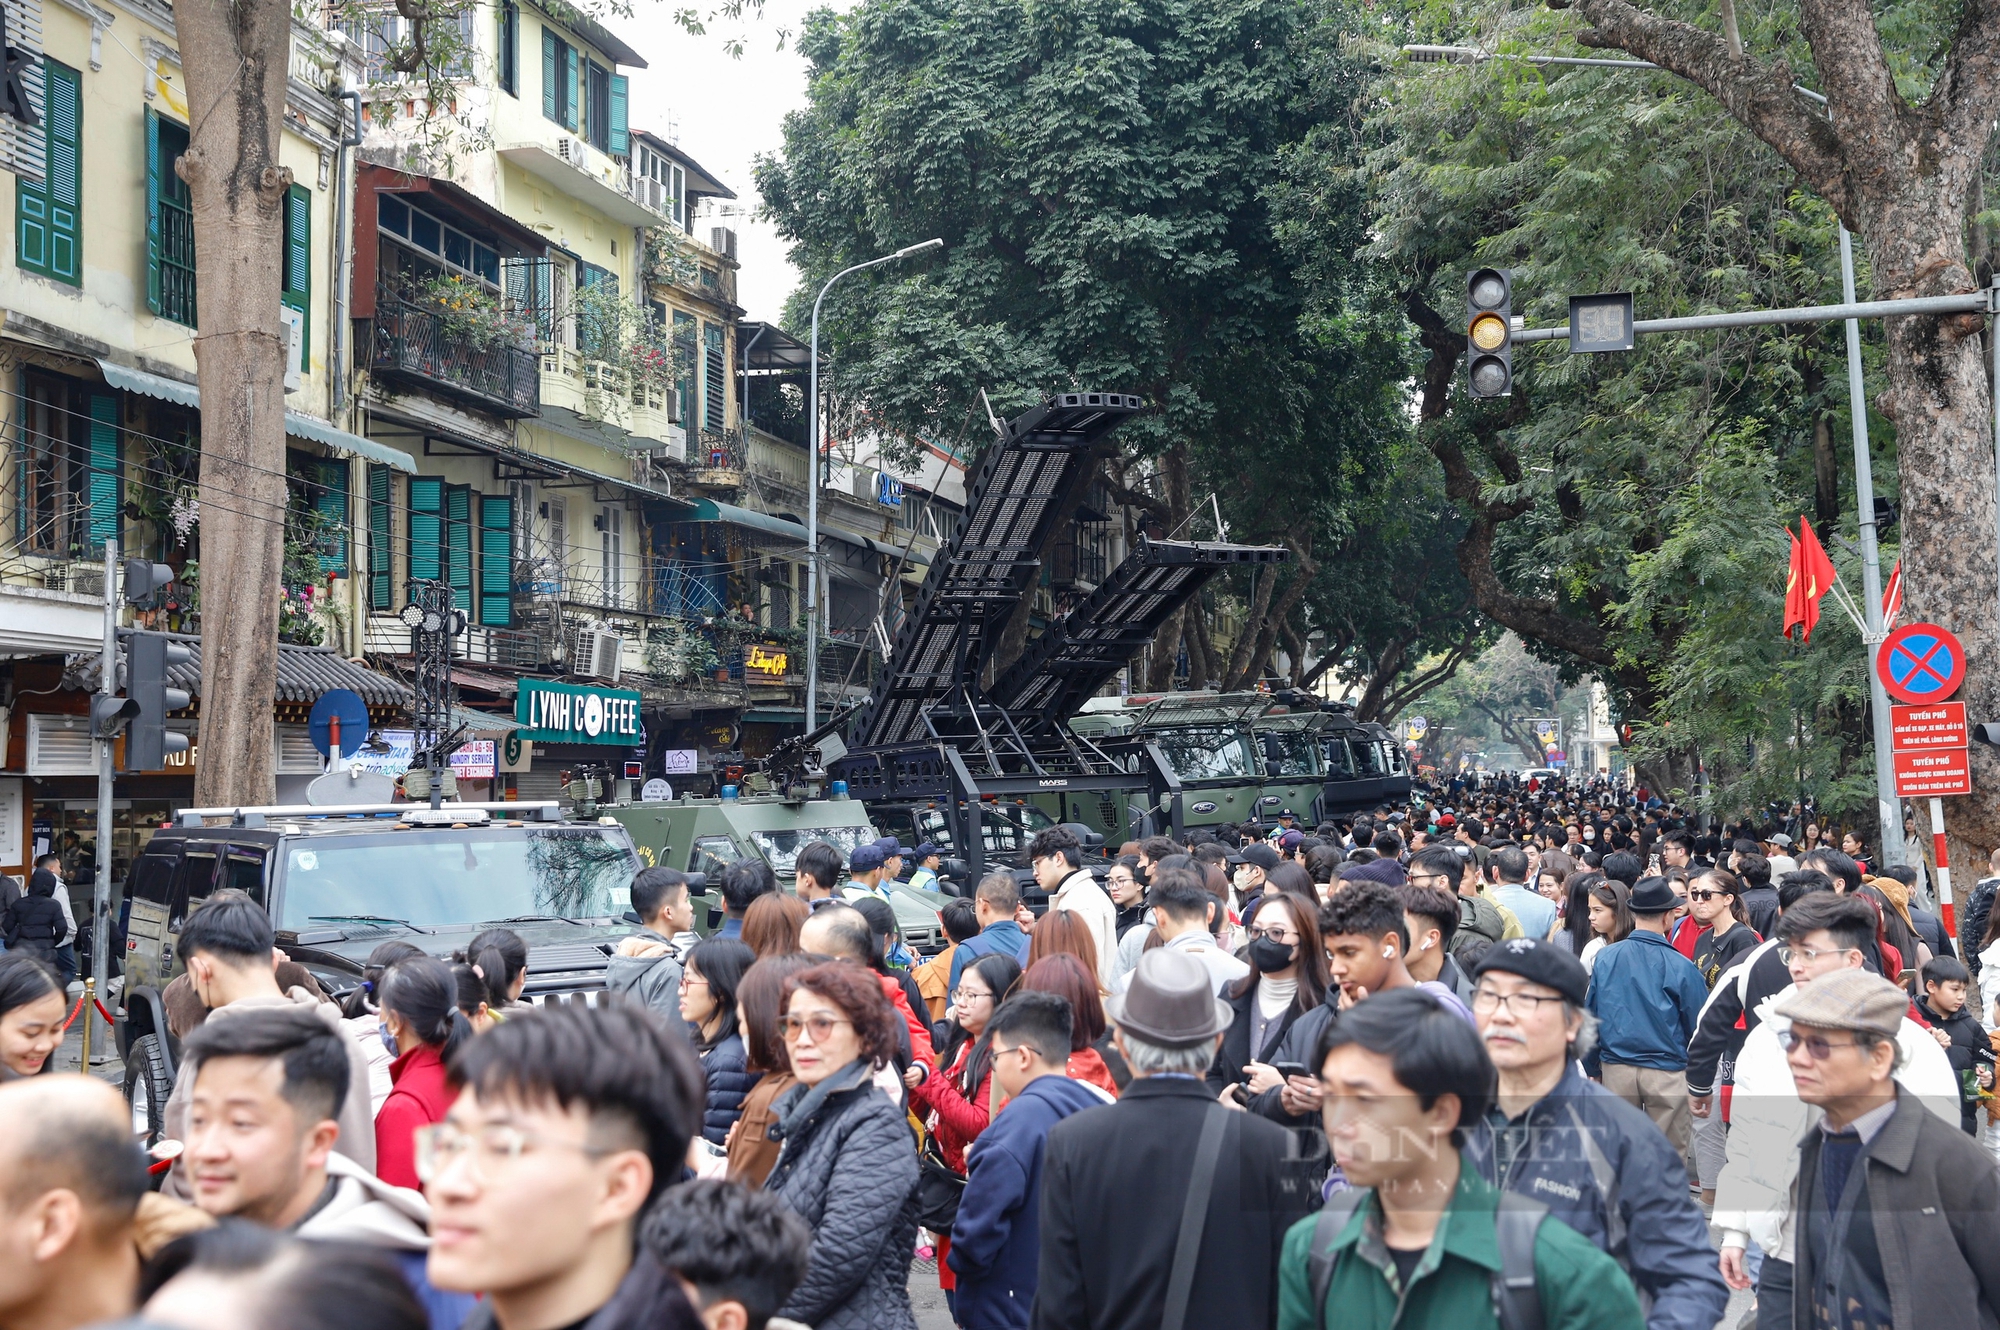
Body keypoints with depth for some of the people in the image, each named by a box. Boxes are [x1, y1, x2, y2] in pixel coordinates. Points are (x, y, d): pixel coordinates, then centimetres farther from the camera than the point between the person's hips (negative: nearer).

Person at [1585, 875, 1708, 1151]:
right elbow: (1699, 1025, -5)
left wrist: (1593, 1066, 16)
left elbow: (1591, 1014, 5)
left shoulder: (1605, 958, -4)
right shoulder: (1680, 966, -13)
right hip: (1667, 1073, -3)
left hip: (1615, 1069, 3)